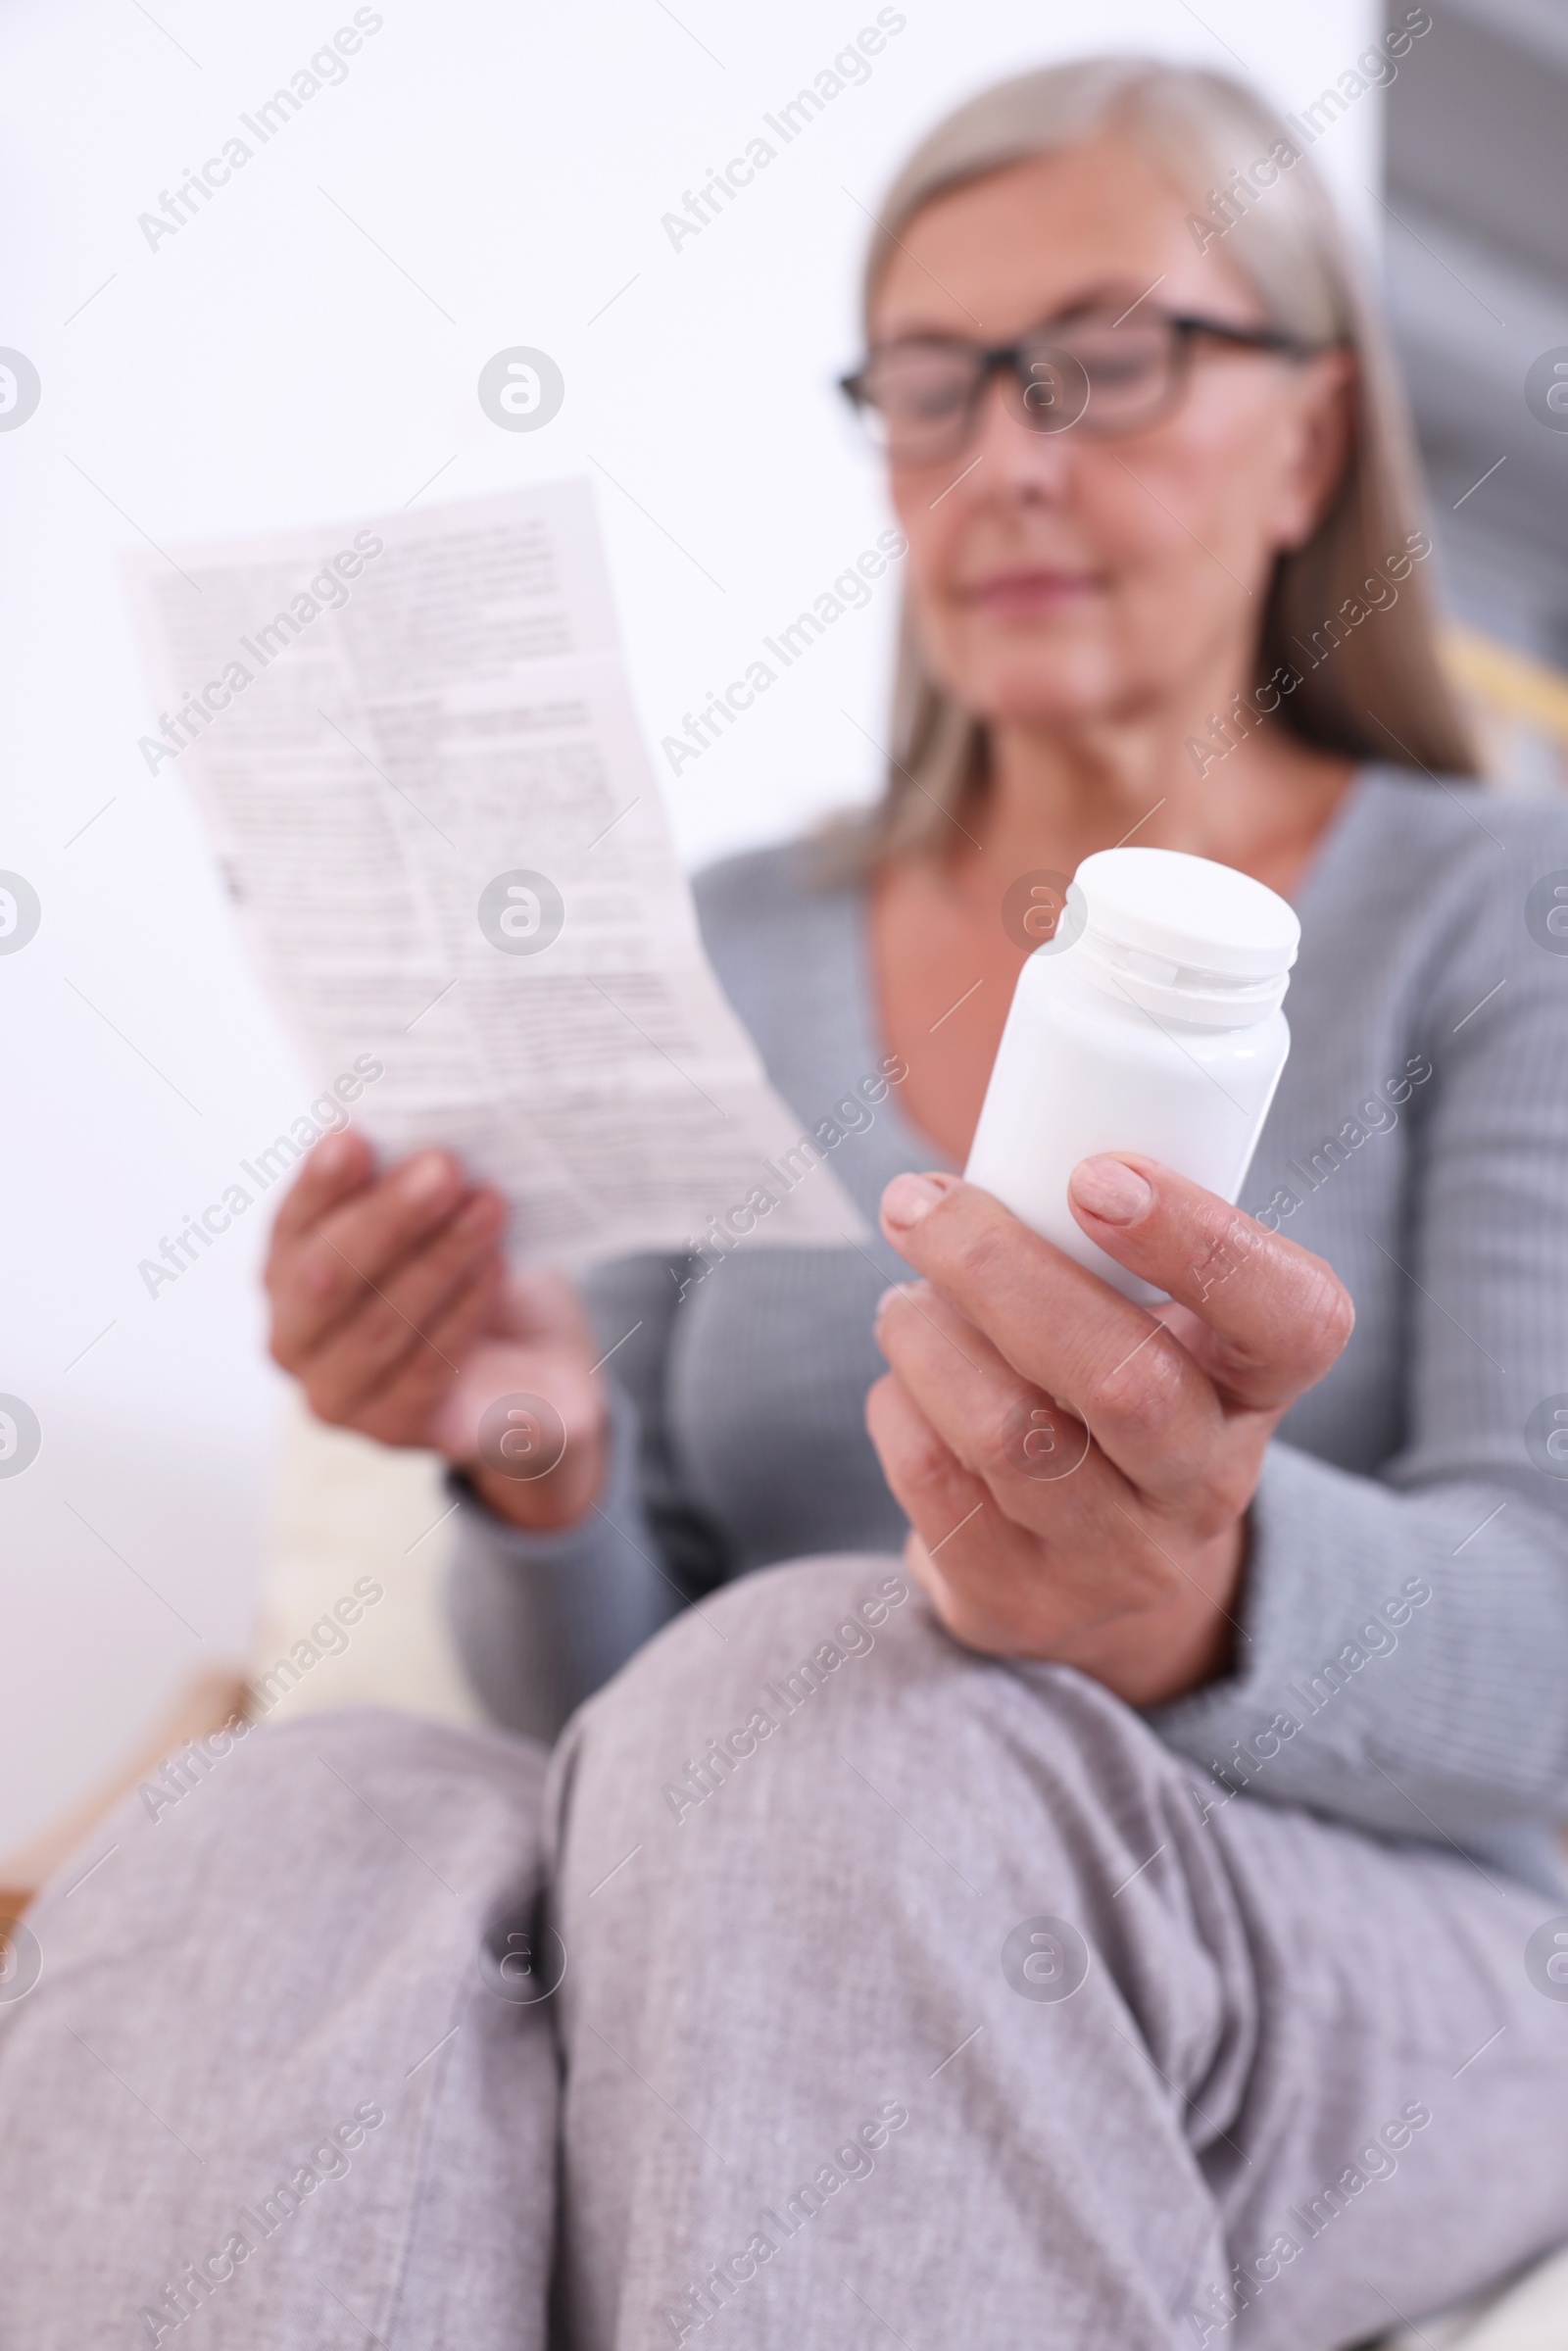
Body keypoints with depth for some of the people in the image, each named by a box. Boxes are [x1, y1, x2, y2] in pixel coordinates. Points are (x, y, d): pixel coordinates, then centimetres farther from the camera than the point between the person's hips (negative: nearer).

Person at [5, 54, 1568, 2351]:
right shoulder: (734, 954, 13)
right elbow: (609, 1697, 11)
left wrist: (1198, 1597, -33)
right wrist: (546, 1473, -12)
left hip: (1366, 1992, -1)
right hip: (726, 1987, 2)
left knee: (808, 1719, -35)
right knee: (299, 1834, -32)